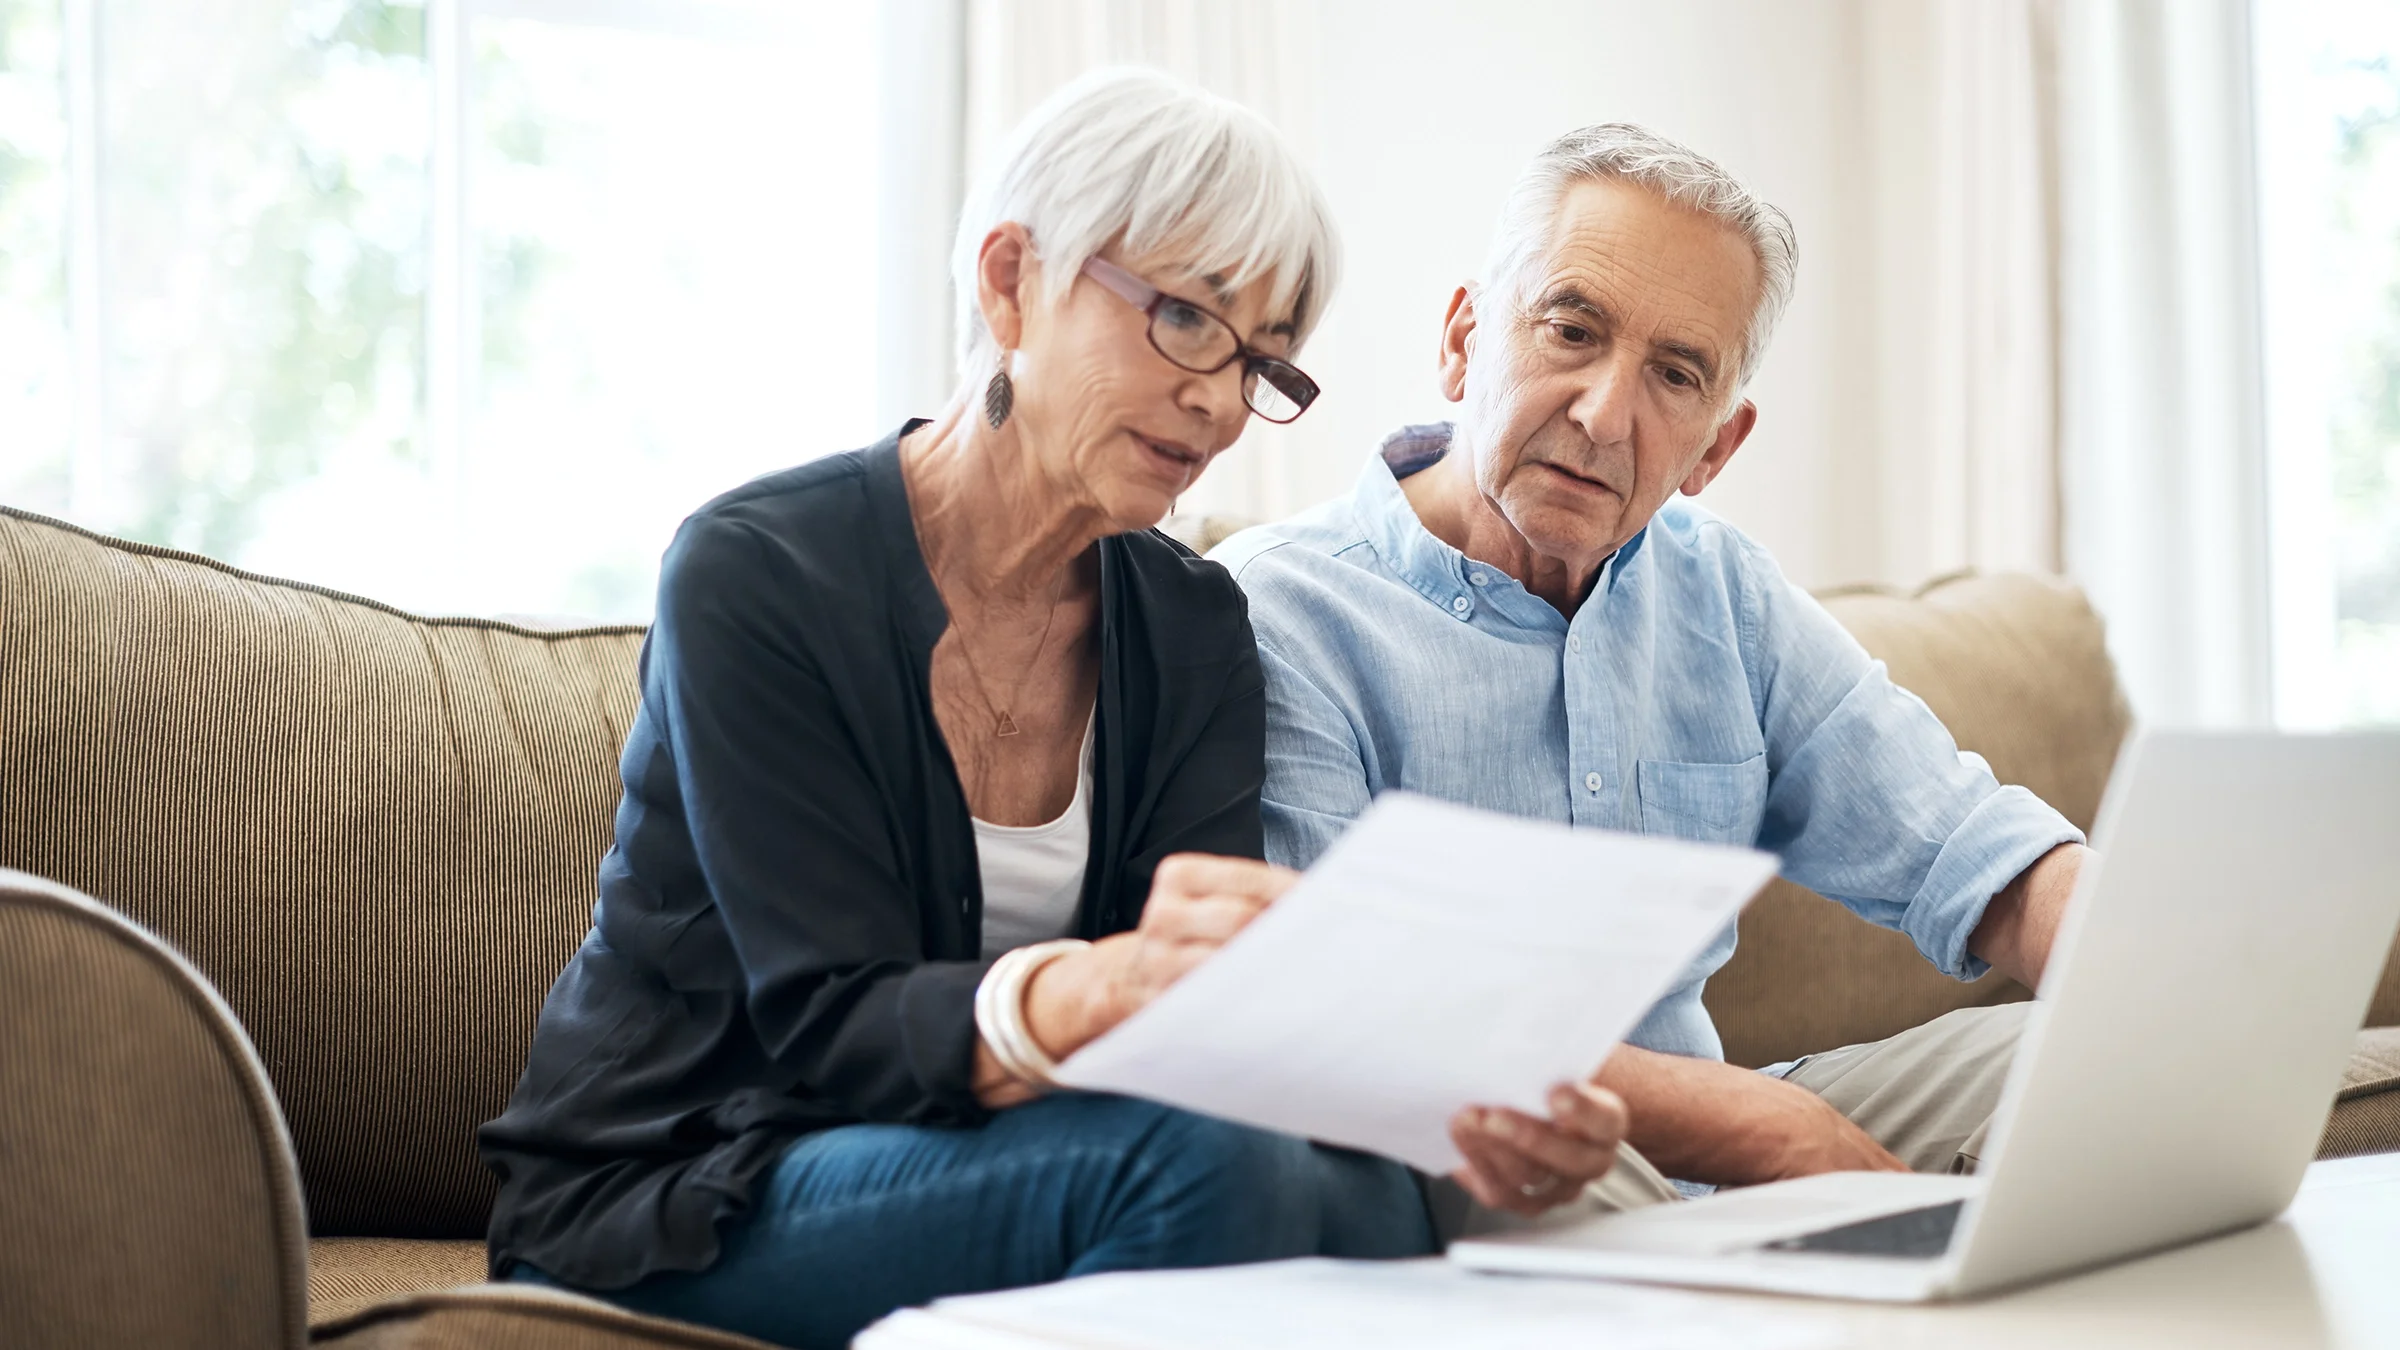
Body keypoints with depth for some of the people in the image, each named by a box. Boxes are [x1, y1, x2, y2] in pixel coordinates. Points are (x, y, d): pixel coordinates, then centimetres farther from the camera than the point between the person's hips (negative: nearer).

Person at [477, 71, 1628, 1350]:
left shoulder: (1193, 628, 3)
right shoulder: (756, 574, -14)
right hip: (667, 1213, -5)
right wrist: (1096, 991, -44)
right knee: (1196, 1161, -32)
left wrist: (1454, 1093, -32)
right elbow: (832, 1024, -22)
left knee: (1368, 1193, -28)